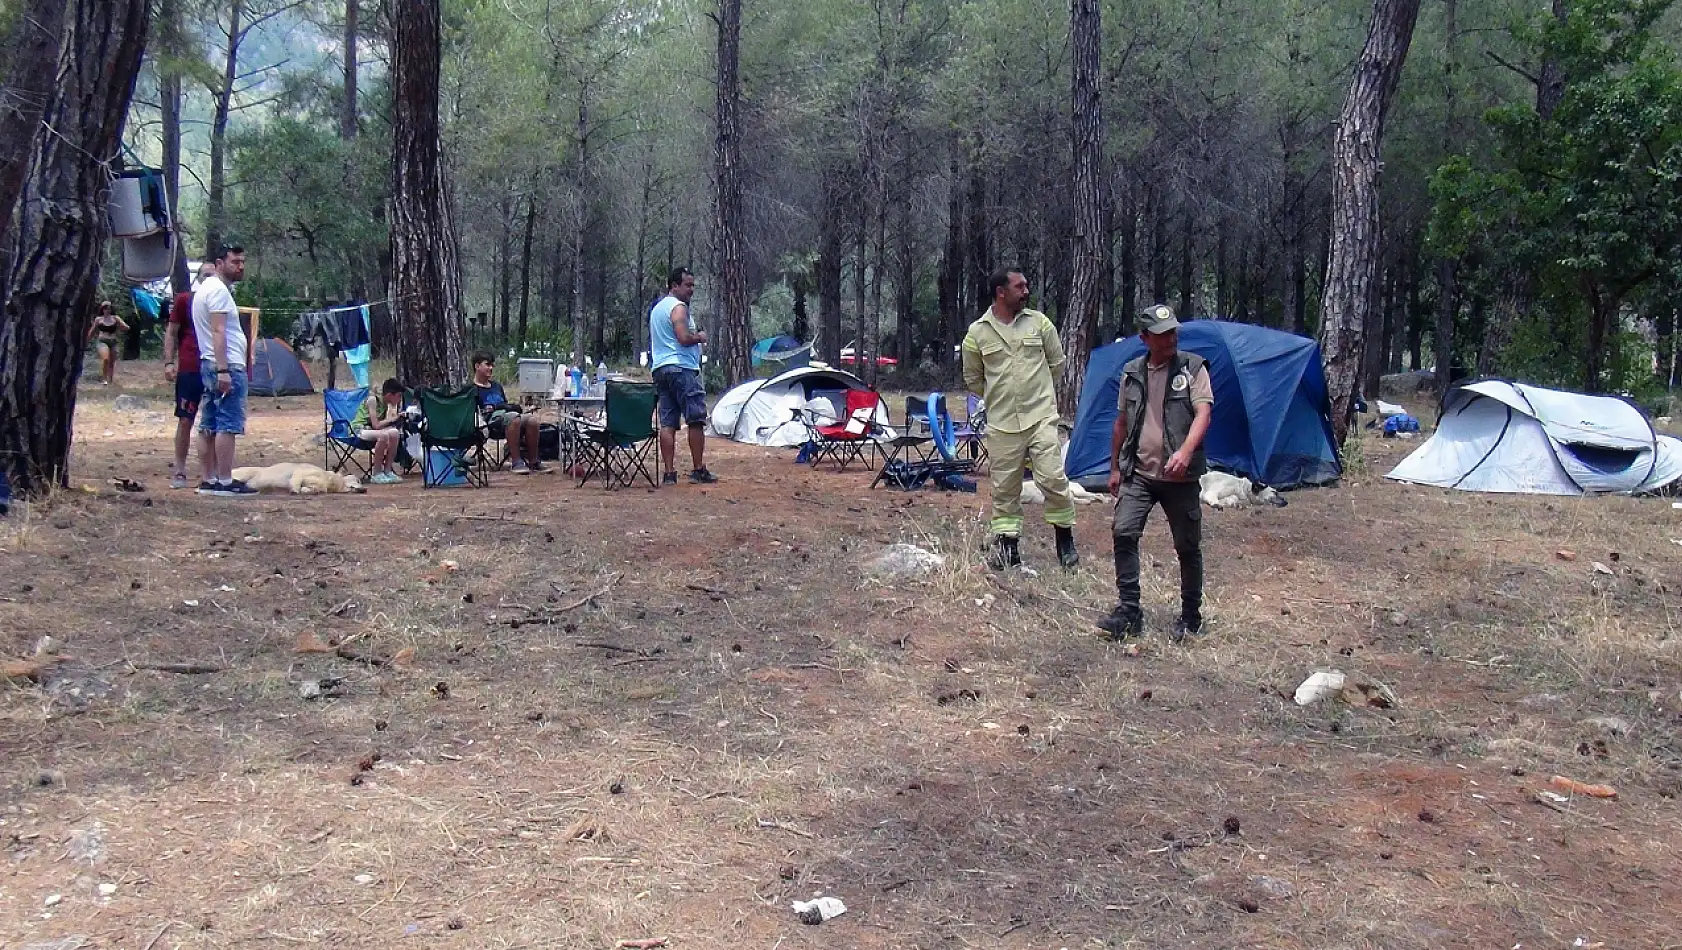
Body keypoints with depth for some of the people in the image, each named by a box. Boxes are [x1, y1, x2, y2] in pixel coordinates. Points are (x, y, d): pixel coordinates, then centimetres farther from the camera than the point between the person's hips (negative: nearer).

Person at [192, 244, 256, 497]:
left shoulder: (204, 288, 21)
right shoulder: (218, 290, -11)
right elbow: (218, 332, -19)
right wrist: (223, 370, -23)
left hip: (208, 364, 11)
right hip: (229, 366, -11)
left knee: (209, 426, 9)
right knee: (228, 426, -10)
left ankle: (209, 480, 12)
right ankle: (225, 482, -11)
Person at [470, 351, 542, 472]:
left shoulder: (497, 386, 31)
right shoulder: (473, 390, 7)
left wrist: (513, 407, 9)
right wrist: (496, 407, -12)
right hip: (490, 423, -7)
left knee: (532, 420, -22)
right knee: (513, 417, -38)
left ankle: (533, 461, -17)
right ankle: (516, 461, -38)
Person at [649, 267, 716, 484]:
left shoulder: (657, 308, 22)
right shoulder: (678, 307, -9)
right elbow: (684, 338, -21)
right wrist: (700, 337, -2)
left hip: (660, 369, 9)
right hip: (681, 368, -9)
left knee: (667, 423, 4)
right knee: (696, 420, -5)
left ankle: (669, 474, 1)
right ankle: (698, 471, -4)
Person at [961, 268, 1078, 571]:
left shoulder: (1039, 322, 2)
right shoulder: (978, 333, 0)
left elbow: (1057, 362, 14)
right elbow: (973, 379, 13)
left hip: (1041, 417, 0)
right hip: (1002, 424, 0)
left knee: (1053, 478, -7)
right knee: (1004, 488, 5)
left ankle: (1065, 540, 9)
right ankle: (1006, 544, 16)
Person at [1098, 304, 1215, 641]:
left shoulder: (1193, 368, -3)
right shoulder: (1132, 373, 8)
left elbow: (1203, 413, -15)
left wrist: (1186, 451, -31)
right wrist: (1115, 467, 18)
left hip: (1180, 477, -3)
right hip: (1138, 473, 3)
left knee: (1188, 546, 6)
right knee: (1124, 532, -13)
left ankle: (1191, 615, 22)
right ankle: (1128, 611, -6)